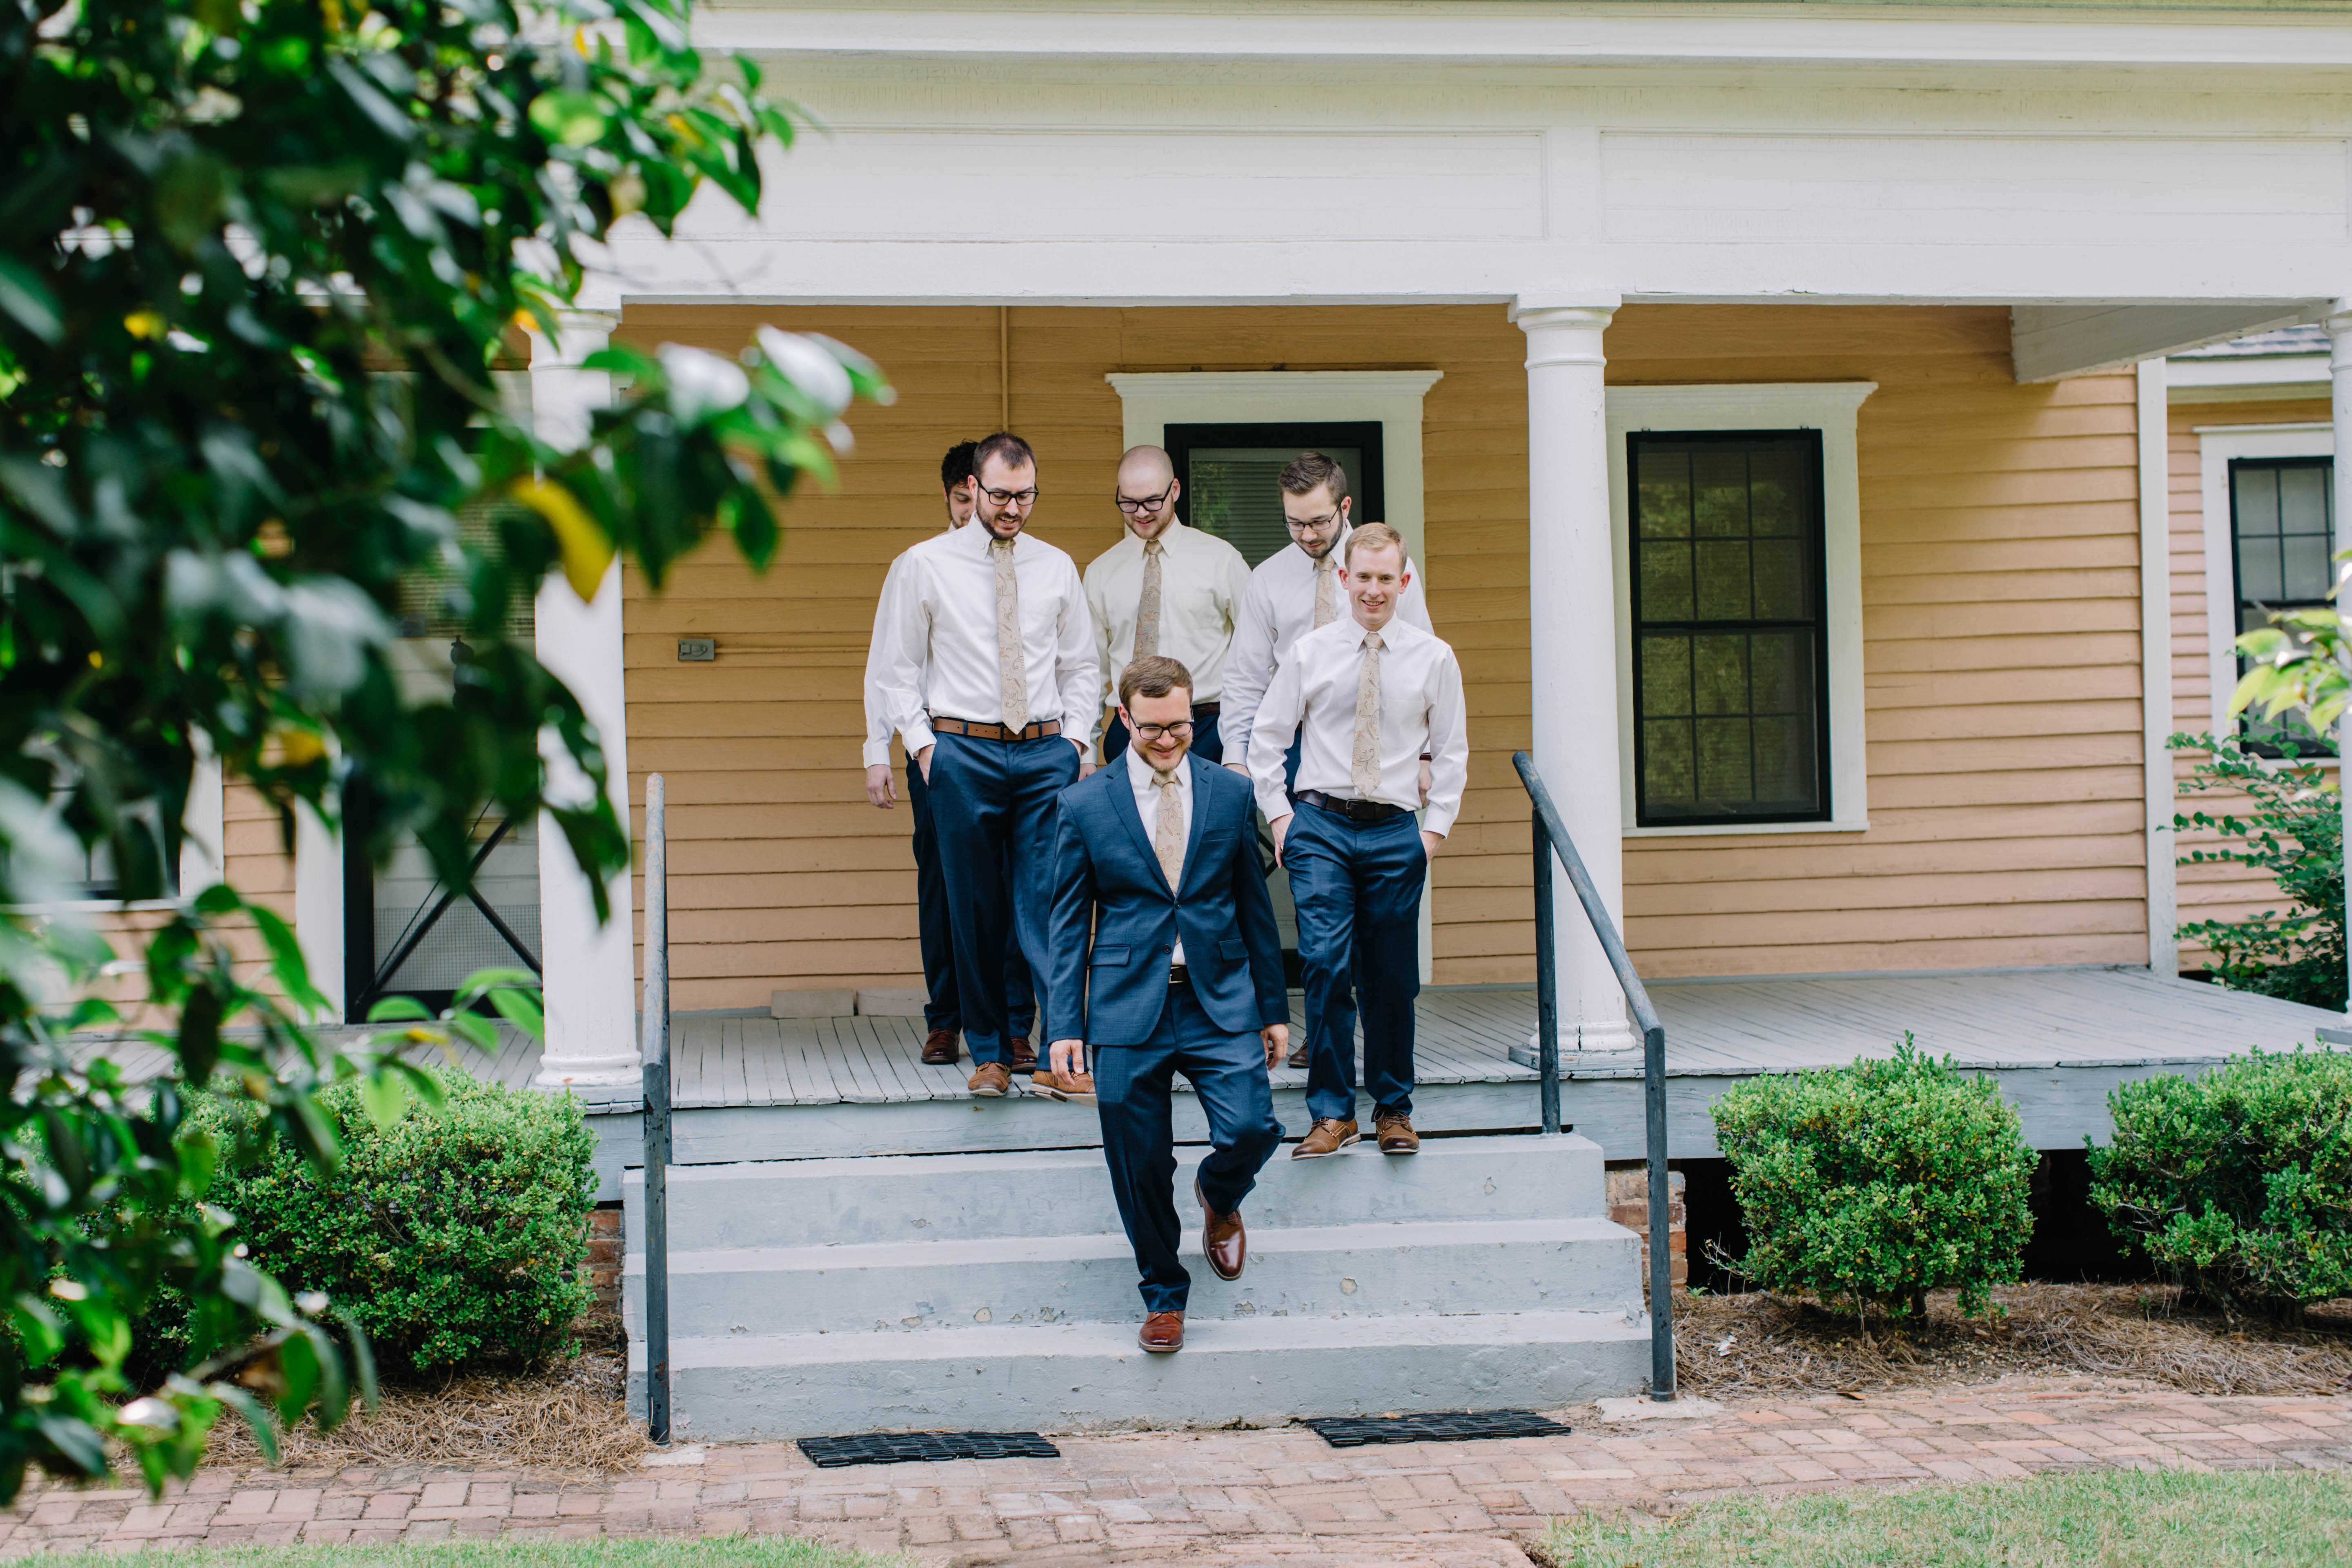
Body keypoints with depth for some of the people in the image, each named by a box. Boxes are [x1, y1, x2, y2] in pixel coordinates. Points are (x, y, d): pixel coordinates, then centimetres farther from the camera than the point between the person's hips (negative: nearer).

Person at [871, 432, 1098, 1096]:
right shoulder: (927, 564, 3)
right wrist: (922, 744, -2)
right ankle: (989, 1052, 12)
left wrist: (1076, 739, 5)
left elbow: (1079, 666, 17)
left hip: (1047, 751, 1)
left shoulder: (1058, 568, 11)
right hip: (962, 750, -1)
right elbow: (898, 668, 7)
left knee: (1050, 905, -6)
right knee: (975, 910, 2)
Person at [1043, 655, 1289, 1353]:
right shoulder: (1084, 805, 1)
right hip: (1129, 1007, -1)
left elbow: (1255, 907, 11)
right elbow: (1069, 924, 3)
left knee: (1251, 1128, -14)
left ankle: (1219, 1196, 22)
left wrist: (1274, 1008, 11)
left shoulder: (1230, 794, 6)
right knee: (1141, 1166, 2)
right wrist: (1064, 1028, -4)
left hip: (1219, 1000, 1)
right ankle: (1163, 1296, 22)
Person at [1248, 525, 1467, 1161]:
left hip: (1395, 833, 1)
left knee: (1391, 977, 5)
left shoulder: (1433, 658, 3)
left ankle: (1393, 1109, 20)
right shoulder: (1309, 653, 2)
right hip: (1319, 828, -1)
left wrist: (1436, 828, 5)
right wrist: (1279, 817, 4)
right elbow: (1266, 739, 10)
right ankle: (1332, 1112, -3)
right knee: (1326, 965, -11)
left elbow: (1451, 751, 12)